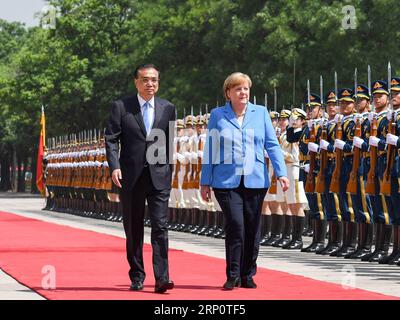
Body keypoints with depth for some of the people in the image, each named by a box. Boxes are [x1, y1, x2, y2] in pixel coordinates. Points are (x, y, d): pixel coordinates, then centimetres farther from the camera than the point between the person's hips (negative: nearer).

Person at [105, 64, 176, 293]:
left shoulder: (168, 109, 9)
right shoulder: (121, 107, 3)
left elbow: (171, 143, 14)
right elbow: (111, 139, -1)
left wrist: (169, 171, 12)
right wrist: (115, 166, -14)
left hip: (159, 177, 0)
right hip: (131, 177, 0)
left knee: (160, 226, -11)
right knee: (133, 230, 7)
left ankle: (162, 278, -14)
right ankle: (137, 277, 18)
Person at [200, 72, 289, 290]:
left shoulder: (260, 113, 8)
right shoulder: (217, 115, 5)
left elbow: (272, 145, 7)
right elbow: (210, 150, 8)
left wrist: (281, 173, -4)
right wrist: (205, 182, 6)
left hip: (255, 180, 2)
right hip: (227, 181, -2)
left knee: (252, 229, 4)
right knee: (235, 225, -13)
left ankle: (247, 276, 16)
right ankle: (233, 276, -3)